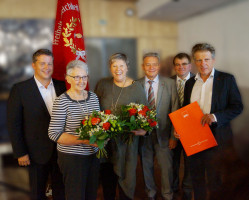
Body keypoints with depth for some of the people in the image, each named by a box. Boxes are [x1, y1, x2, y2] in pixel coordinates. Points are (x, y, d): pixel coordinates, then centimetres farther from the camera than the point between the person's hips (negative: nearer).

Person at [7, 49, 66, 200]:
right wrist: (20, 153, -9)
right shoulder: (20, 89, -8)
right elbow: (14, 124, -7)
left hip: (61, 149, 3)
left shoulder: (62, 87, 2)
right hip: (37, 152, -3)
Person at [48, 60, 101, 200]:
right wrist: (83, 140, -24)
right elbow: (54, 133, -16)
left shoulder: (93, 97, 4)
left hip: (93, 154, 6)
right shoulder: (62, 101, -14)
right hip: (72, 157, -5)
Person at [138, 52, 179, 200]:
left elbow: (175, 111, -3)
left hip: (163, 134, -1)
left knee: (167, 167, 7)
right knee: (146, 166, 15)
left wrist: (174, 135, -7)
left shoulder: (170, 84, -1)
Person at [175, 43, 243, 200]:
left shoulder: (227, 79, -2)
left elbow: (238, 107, -6)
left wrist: (215, 116, -21)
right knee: (196, 176, 14)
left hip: (216, 138, -4)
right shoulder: (190, 83, 12)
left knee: (214, 178, 3)